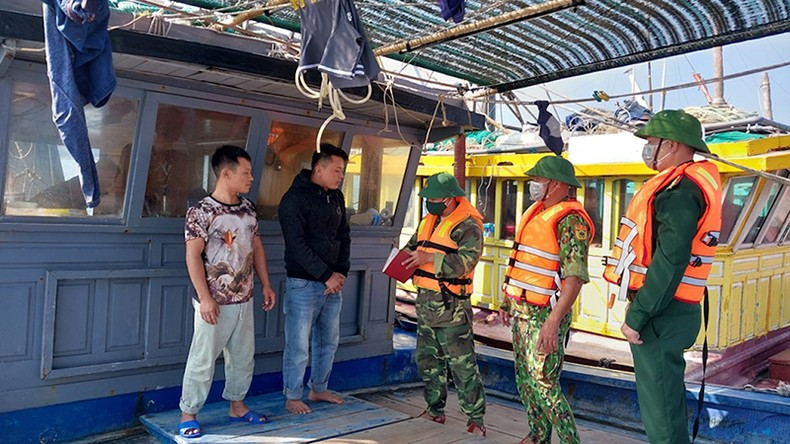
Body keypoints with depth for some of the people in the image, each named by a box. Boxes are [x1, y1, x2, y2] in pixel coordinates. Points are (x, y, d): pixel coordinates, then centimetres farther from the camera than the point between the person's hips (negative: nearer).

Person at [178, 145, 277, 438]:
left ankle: (237, 406, 33)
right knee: (203, 359, 3)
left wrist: (266, 284, 11)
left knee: (243, 356, 16)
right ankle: (188, 414, 19)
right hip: (216, 302, -6)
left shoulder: (248, 209, 7)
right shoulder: (201, 212, -13)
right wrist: (205, 298, -20)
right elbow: (193, 256, -15)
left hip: (244, 300, 7)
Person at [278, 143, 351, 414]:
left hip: (332, 282, 7)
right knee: (298, 345, 1)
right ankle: (292, 397, 18)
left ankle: (319, 389, 32)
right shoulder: (295, 199, -12)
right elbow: (297, 245, -18)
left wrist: (341, 272, -1)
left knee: (329, 341, 16)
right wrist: (326, 276, -18)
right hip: (303, 283, -7)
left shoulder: (336, 197, 10)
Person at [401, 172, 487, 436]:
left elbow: (466, 261, -24)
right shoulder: (428, 222, 13)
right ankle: (435, 410, 30)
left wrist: (430, 258, -29)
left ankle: (476, 419, 8)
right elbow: (412, 246, 21)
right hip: (425, 303, 9)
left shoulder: (468, 226, -12)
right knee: (427, 358, 16)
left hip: (452, 307, -8)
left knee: (462, 364, -3)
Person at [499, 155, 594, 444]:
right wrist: (508, 302, 21)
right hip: (522, 312, 9)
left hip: (544, 315, -9)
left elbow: (575, 277, -24)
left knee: (543, 383, -9)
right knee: (525, 378, 16)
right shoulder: (536, 213, 13)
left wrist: (553, 322, -31)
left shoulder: (571, 221, -16)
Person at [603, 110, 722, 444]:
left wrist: (637, 316, -20)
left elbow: (670, 259, -24)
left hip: (660, 314, -10)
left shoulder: (680, 189, -16)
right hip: (665, 309, 10)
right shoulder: (687, 183, 15)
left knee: (660, 406, -2)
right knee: (667, 396, 21)